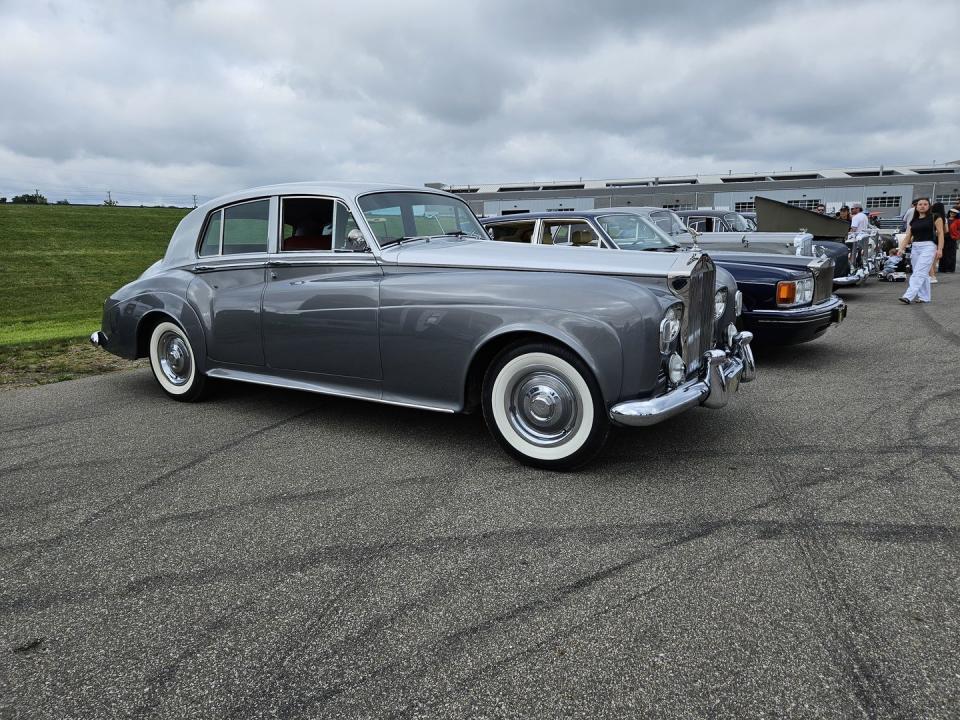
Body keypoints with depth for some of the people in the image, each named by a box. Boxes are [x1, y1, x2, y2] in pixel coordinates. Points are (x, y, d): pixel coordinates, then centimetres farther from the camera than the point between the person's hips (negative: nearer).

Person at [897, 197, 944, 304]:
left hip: (928, 246, -6)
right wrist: (901, 248, -3)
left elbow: (940, 233, -2)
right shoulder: (913, 221, 16)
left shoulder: (934, 217, 2)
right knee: (923, 274, 10)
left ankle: (908, 296, -24)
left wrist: (939, 249, -11)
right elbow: (907, 236, 11)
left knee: (919, 273, -14)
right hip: (915, 247, 6)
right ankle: (924, 297, 16)